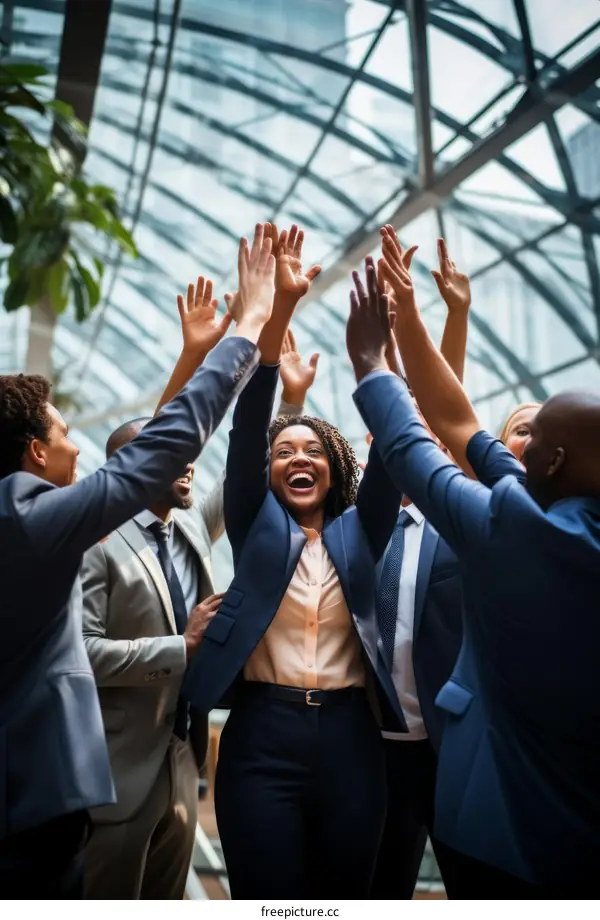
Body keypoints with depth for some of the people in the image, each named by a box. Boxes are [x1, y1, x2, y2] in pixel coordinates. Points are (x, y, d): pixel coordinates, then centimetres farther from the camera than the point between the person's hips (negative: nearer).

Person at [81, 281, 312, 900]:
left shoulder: (191, 527, 5)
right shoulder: (97, 541, -14)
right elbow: (83, 651, -20)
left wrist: (290, 400, 1)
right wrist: (184, 646, -19)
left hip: (183, 765, 7)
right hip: (118, 772, -7)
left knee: (166, 903, 21)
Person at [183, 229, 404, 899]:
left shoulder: (358, 531, 9)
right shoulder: (256, 524, 6)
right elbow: (247, 427, -6)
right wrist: (281, 307, -15)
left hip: (349, 735, 2)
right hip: (263, 735, -2)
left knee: (341, 899, 12)